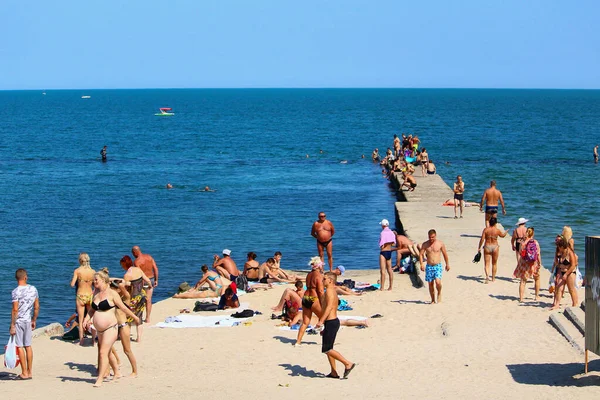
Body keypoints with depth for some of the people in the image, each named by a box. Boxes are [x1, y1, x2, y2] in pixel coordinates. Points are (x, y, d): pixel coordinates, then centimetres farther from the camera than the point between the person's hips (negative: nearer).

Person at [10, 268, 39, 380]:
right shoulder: (33, 289, 2)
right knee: (28, 346, 12)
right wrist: (34, 320, 18)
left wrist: (12, 325, -12)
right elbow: (37, 307, 6)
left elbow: (15, 310, -17)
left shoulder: (16, 291, -14)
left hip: (19, 321, -5)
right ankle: (30, 372, 16)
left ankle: (24, 373, 3)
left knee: (20, 347, 1)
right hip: (28, 320, 5)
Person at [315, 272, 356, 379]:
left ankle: (348, 364, -8)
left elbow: (329, 307, -27)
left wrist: (321, 321, -32)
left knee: (327, 349, -8)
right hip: (334, 321, 11)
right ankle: (333, 372, 16)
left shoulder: (329, 291, -14)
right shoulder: (333, 291, 17)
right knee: (328, 348, 14)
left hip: (331, 322, -11)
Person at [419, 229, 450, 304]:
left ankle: (439, 293, 9)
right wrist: (422, 264, -13)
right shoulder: (425, 244, 2)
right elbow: (421, 254, 0)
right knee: (430, 284, 5)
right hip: (429, 266, 2)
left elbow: (445, 254, 8)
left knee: (438, 282, -20)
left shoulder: (440, 244, -1)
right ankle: (433, 300, 17)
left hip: (438, 266, -2)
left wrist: (447, 264, 12)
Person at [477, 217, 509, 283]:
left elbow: (482, 239, -10)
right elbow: (503, 235, 15)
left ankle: (487, 276, -23)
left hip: (487, 247, -1)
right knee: (494, 263, 17)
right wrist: (506, 232, 36)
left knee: (487, 263, 1)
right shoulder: (497, 230, -6)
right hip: (495, 247, 1)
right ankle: (493, 278, 26)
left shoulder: (485, 229, -7)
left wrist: (479, 247, -1)